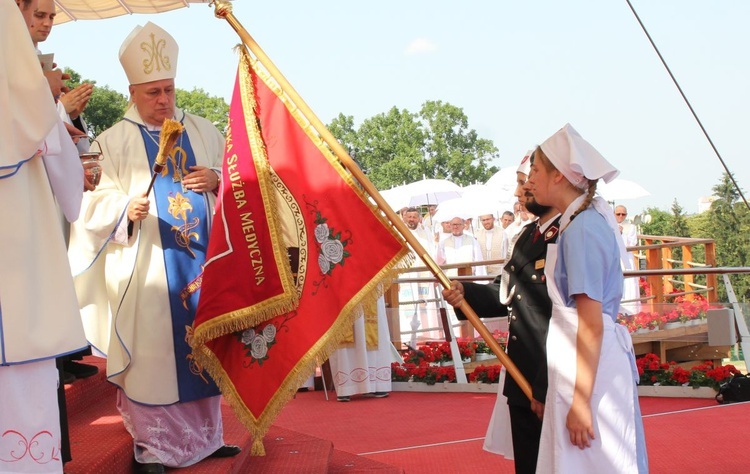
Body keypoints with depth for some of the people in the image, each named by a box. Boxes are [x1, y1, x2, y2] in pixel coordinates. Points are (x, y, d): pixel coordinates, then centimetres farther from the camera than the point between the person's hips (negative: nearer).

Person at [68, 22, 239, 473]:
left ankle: (206, 433, 18)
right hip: (148, 262, -3)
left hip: (202, 255, 4)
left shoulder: (203, 131, 14)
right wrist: (127, 208, -24)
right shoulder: (116, 140, 4)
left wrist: (216, 180, -4)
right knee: (153, 351, -5)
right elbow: (101, 200, -3)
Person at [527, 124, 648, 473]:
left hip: (590, 370, -10)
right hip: (583, 364, 10)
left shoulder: (582, 228, -17)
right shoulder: (586, 220, 12)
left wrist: (581, 401, -20)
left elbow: (592, 324, -20)